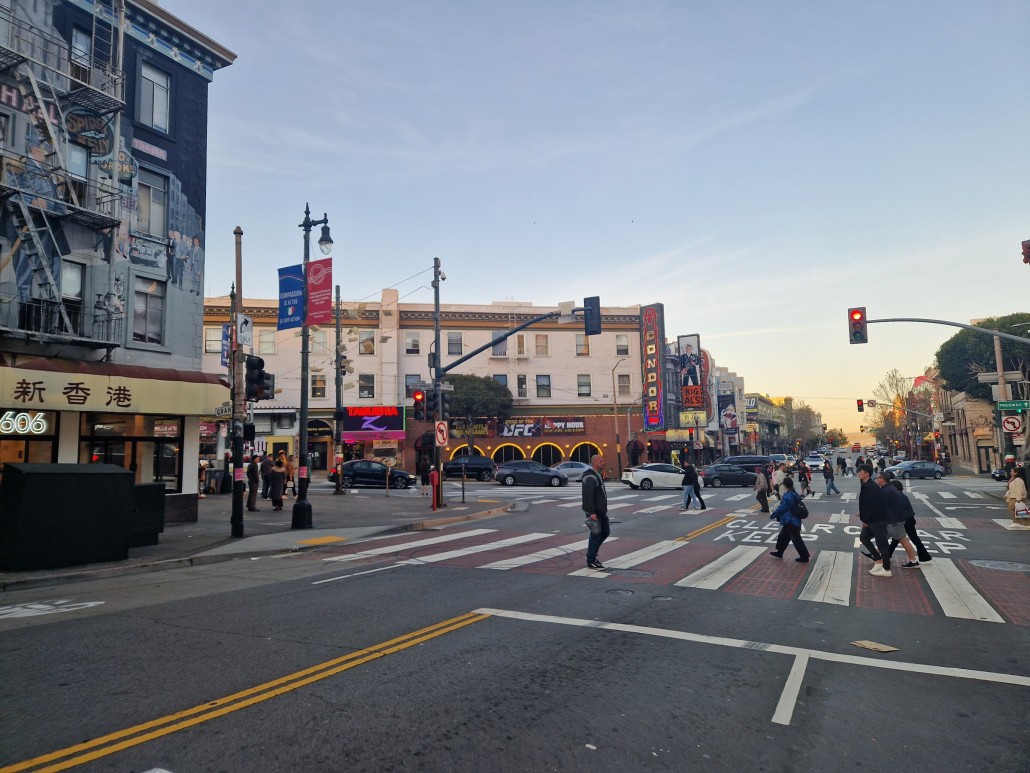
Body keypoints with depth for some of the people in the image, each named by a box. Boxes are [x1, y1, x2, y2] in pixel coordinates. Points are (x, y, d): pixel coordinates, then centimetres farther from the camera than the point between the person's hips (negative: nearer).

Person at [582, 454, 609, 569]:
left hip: (601, 511, 10)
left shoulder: (598, 475, 15)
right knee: (596, 535, -4)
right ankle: (591, 561, 5)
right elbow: (589, 496, -25)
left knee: (605, 531, 15)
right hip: (594, 512, -10)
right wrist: (592, 512, -27)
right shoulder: (590, 477, -18)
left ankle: (592, 553, 26)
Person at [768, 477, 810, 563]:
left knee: (796, 540, -1)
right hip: (793, 520, 10)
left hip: (791, 523, -10)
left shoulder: (787, 496, -23)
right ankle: (779, 552, 31)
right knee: (782, 536, 20)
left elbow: (781, 508, -18)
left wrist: (772, 515, -7)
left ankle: (804, 557, 7)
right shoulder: (794, 494, 7)